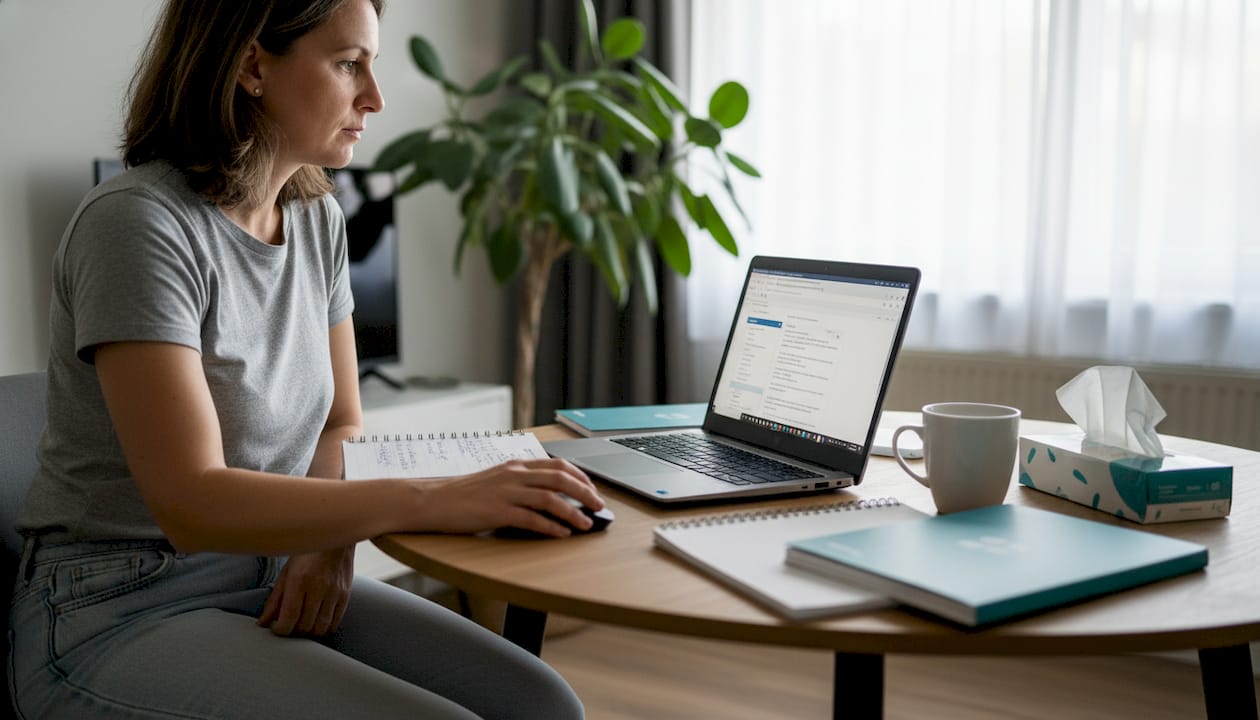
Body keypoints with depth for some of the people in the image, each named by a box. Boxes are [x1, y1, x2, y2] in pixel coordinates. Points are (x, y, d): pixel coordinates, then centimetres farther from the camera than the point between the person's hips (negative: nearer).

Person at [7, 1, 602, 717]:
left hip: (276, 583, 6)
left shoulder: (319, 220, 4)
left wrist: (329, 539, -9)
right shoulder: (135, 224, -19)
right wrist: (437, 500, -33)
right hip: (120, 613, -6)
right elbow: (191, 504, -26)